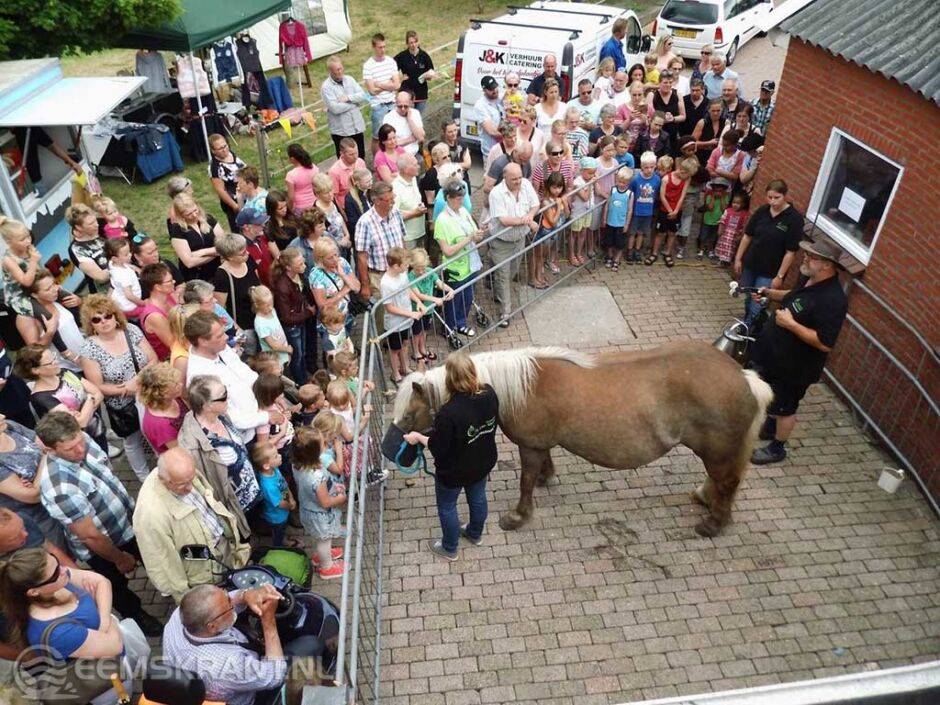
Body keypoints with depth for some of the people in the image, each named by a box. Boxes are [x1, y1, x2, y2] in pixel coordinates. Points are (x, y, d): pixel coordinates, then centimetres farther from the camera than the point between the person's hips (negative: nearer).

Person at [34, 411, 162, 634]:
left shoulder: (82, 441, -18)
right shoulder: (60, 488, -41)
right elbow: (90, 536, -28)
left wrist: (131, 506, 10)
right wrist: (119, 558, -14)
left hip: (128, 522, 6)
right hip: (104, 546, -6)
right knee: (119, 588, 25)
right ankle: (135, 616, 54)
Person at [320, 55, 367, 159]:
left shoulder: (349, 79, 7)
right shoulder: (326, 87, -10)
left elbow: (363, 95, 1)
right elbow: (335, 108, -21)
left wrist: (348, 98, -16)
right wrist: (355, 102, -10)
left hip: (357, 127, 5)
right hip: (340, 131, -5)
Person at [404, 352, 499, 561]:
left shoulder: (449, 413, -39)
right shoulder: (490, 394, -20)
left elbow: (438, 449, -26)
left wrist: (418, 437, -8)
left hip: (454, 472, -6)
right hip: (483, 463, 6)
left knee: (446, 507, 23)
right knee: (478, 498, 31)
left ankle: (449, 549, 45)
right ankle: (475, 534, 58)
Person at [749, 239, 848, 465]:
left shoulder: (832, 300, -31)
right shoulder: (811, 281, -2)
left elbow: (825, 343, -32)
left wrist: (791, 324, -31)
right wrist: (771, 293, 3)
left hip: (794, 367, -9)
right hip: (775, 354, 9)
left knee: (785, 408, 11)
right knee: (771, 397, 26)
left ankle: (777, 448, 30)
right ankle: (769, 427, 49)